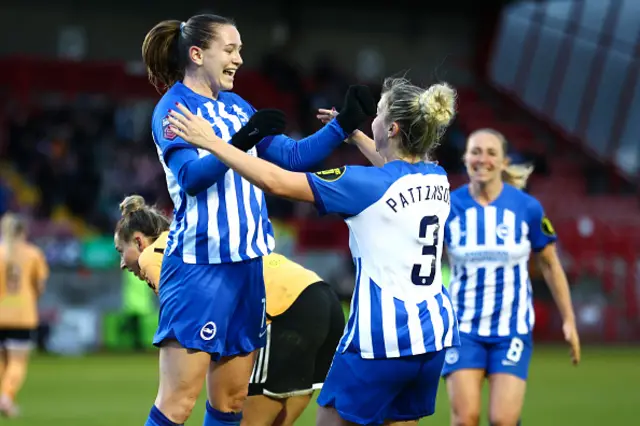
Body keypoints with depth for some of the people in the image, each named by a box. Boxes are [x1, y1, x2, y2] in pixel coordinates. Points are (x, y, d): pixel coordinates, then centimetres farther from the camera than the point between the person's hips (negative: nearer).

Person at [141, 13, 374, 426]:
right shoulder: (173, 109, -7)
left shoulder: (237, 107, 14)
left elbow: (293, 157, 15)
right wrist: (242, 140, -34)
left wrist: (345, 124, 6)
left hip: (247, 266, 8)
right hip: (198, 267, -8)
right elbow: (191, 176, -21)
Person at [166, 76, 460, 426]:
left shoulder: (367, 185, -15)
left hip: (383, 339, -7)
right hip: (433, 333, 7)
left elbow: (275, 181, -16)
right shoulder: (437, 179, 6)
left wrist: (211, 142, -9)